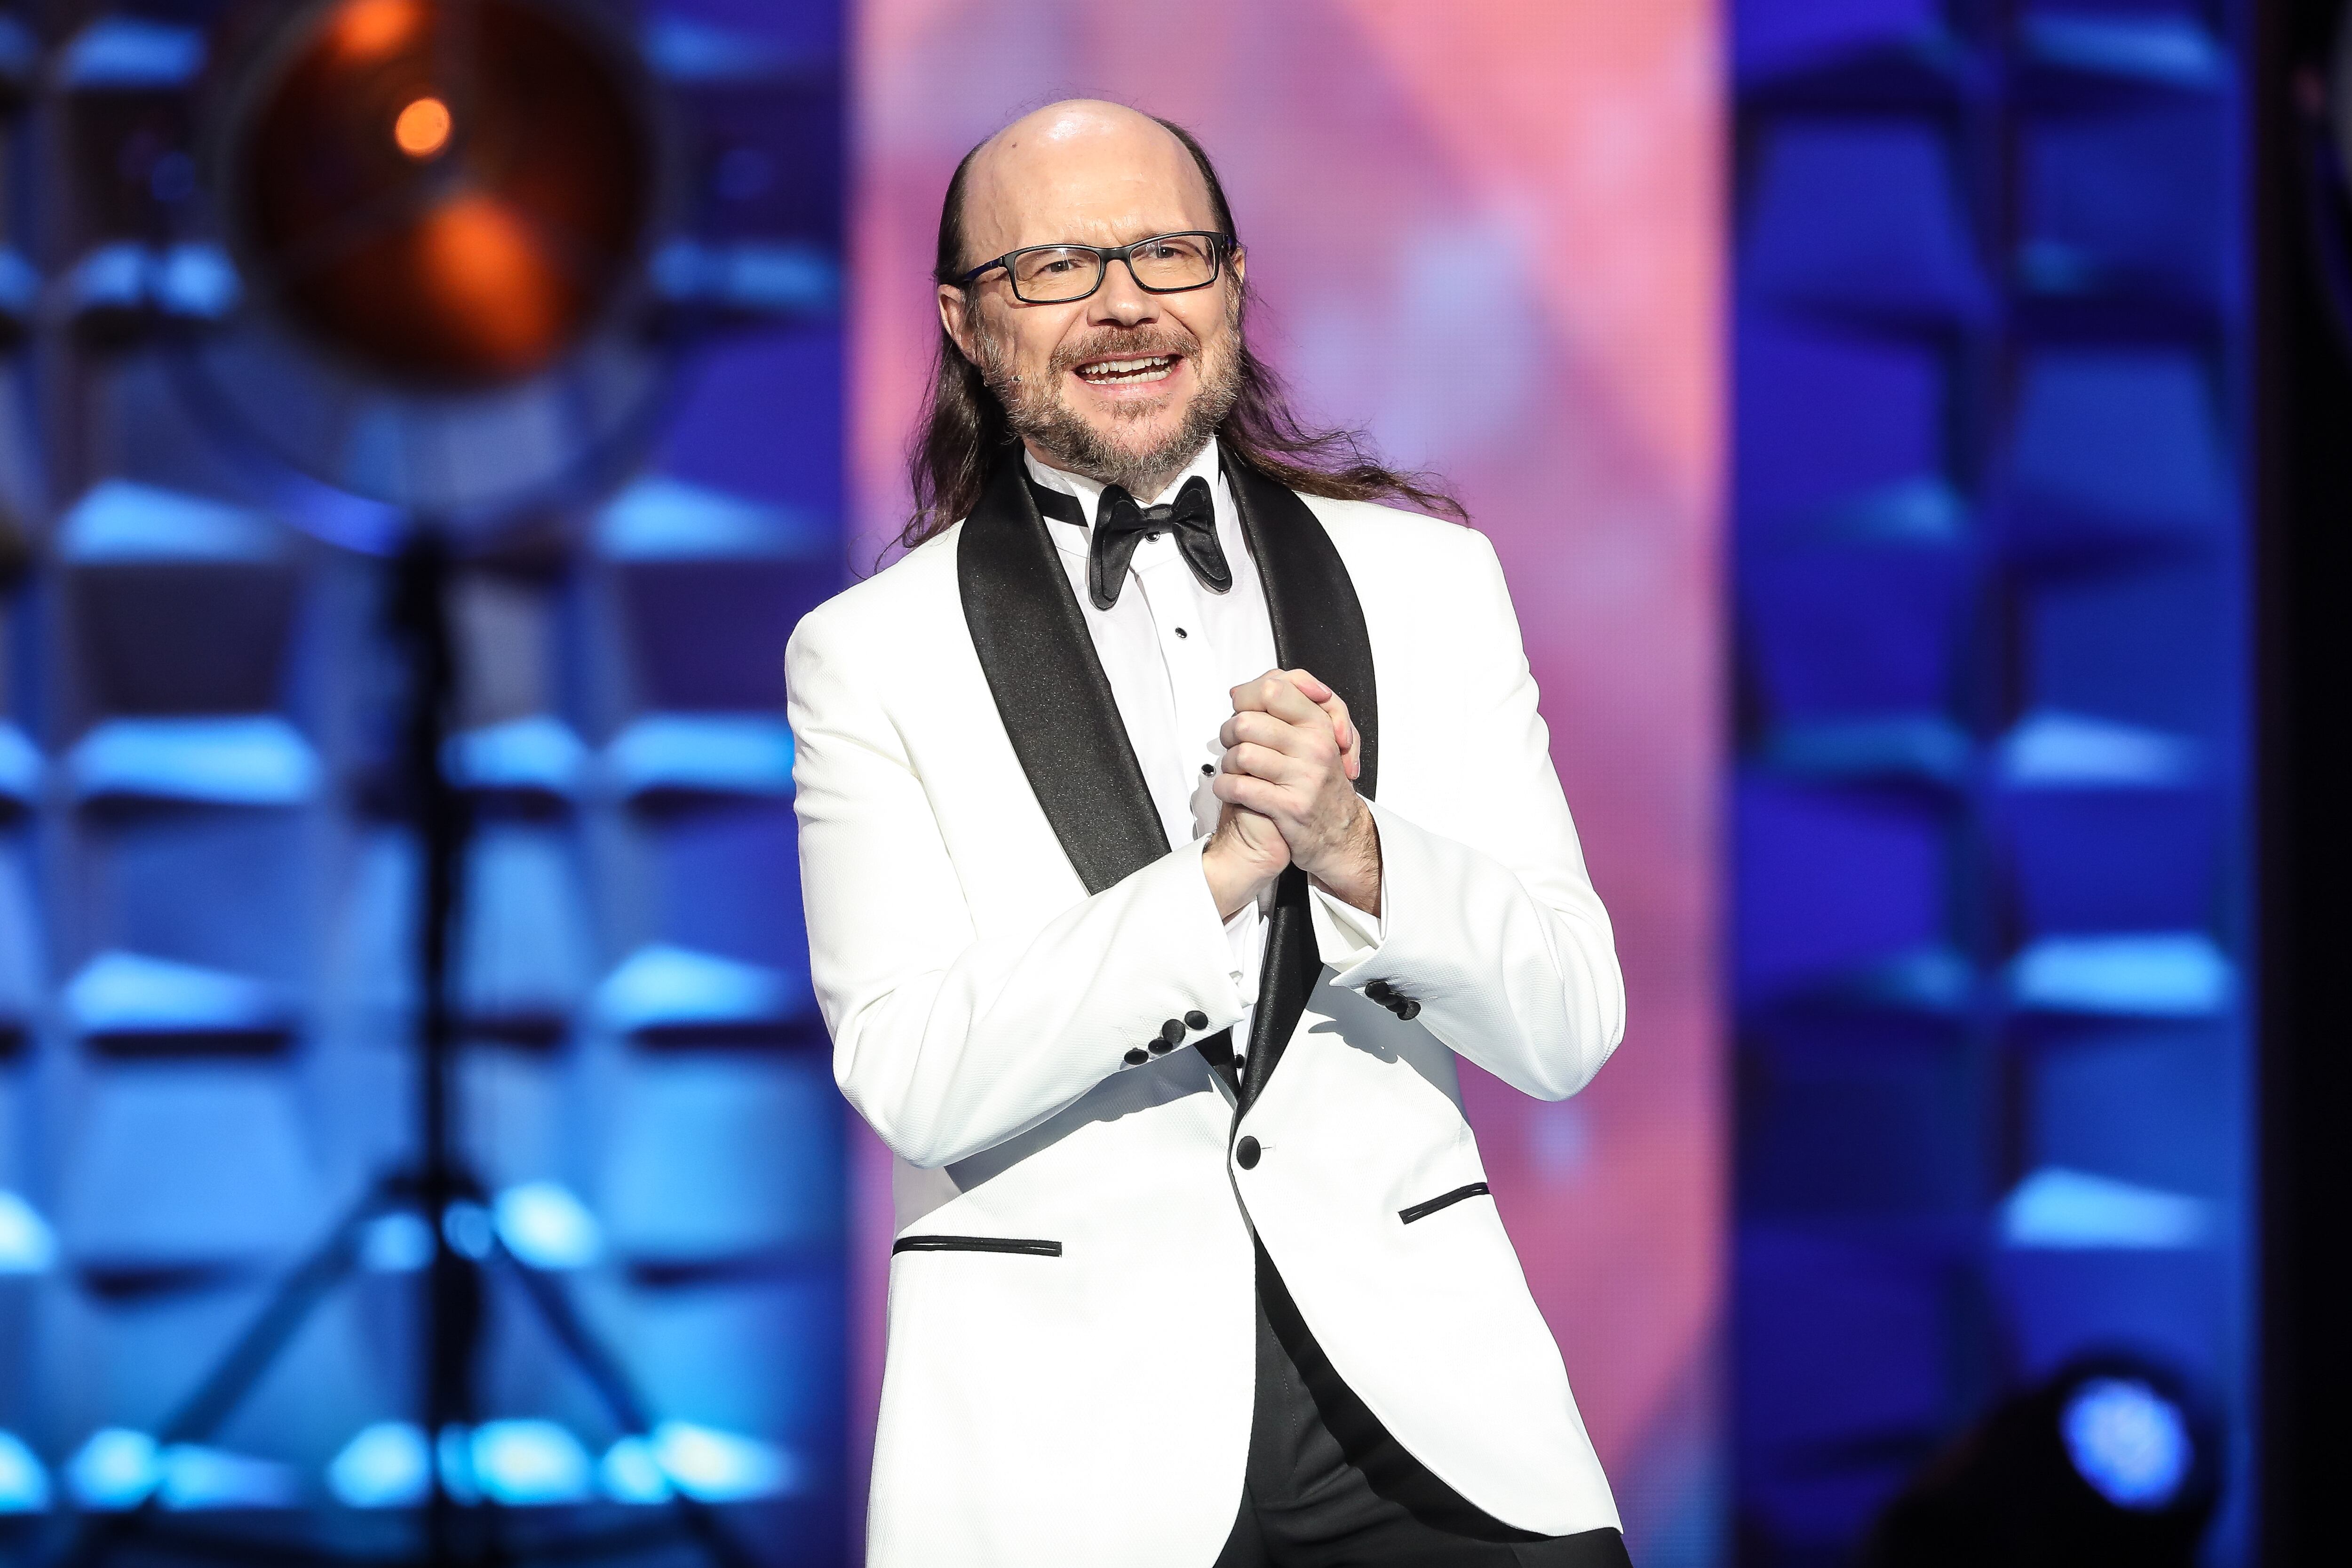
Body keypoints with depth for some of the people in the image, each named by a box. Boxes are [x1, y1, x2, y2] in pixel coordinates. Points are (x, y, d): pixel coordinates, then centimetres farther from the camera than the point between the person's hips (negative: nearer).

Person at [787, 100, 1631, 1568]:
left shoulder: (1432, 579, 8)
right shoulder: (872, 656, 2)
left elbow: (1571, 1031, 3)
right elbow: (913, 1080, -9)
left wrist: (1355, 850, -14)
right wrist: (1220, 873, -17)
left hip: (1422, 1387, 2)